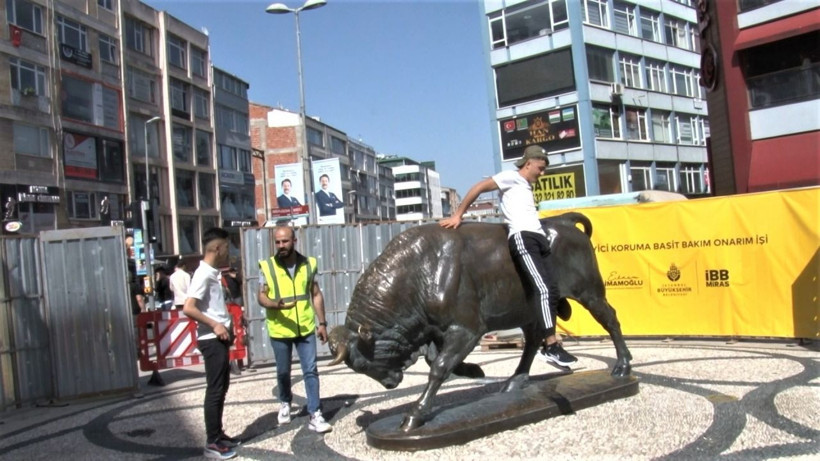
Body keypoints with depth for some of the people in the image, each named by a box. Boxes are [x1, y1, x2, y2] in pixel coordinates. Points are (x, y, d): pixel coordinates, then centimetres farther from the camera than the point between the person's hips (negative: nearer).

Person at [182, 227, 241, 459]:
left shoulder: (213, 273, 10)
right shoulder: (203, 275, -17)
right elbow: (188, 308, -23)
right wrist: (214, 325, -19)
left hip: (220, 338, 9)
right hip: (212, 340, -9)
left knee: (222, 386, 15)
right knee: (215, 389, -3)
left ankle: (218, 434, 25)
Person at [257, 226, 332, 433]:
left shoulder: (308, 264, -1)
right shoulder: (267, 267, -7)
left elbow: (316, 295, 5)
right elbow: (261, 296, -6)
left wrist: (322, 323, 2)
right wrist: (277, 304, -27)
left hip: (306, 328, 1)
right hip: (279, 330, 0)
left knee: (311, 371, -1)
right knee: (283, 372, 15)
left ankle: (315, 415, 4)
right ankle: (285, 403, 42)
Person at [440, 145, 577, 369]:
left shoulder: (526, 187, 30)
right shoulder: (512, 177, 7)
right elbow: (479, 187, 0)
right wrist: (457, 215, -5)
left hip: (536, 240, 9)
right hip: (523, 239, -9)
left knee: (549, 291, 3)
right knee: (544, 289, -17)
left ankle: (547, 346, 6)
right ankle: (552, 346, -18)